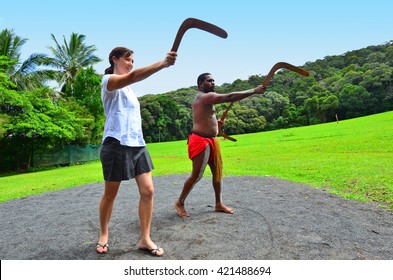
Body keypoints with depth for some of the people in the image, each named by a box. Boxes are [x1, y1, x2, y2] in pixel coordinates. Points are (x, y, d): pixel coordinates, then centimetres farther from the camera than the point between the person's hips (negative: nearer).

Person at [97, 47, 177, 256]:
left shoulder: (127, 88, 23)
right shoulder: (109, 80, -5)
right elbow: (133, 76, -27)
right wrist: (162, 64, -36)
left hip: (137, 144, 7)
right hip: (117, 144, -7)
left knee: (148, 190, -2)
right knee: (110, 194, 7)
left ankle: (145, 239, 9)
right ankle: (104, 235, 29)